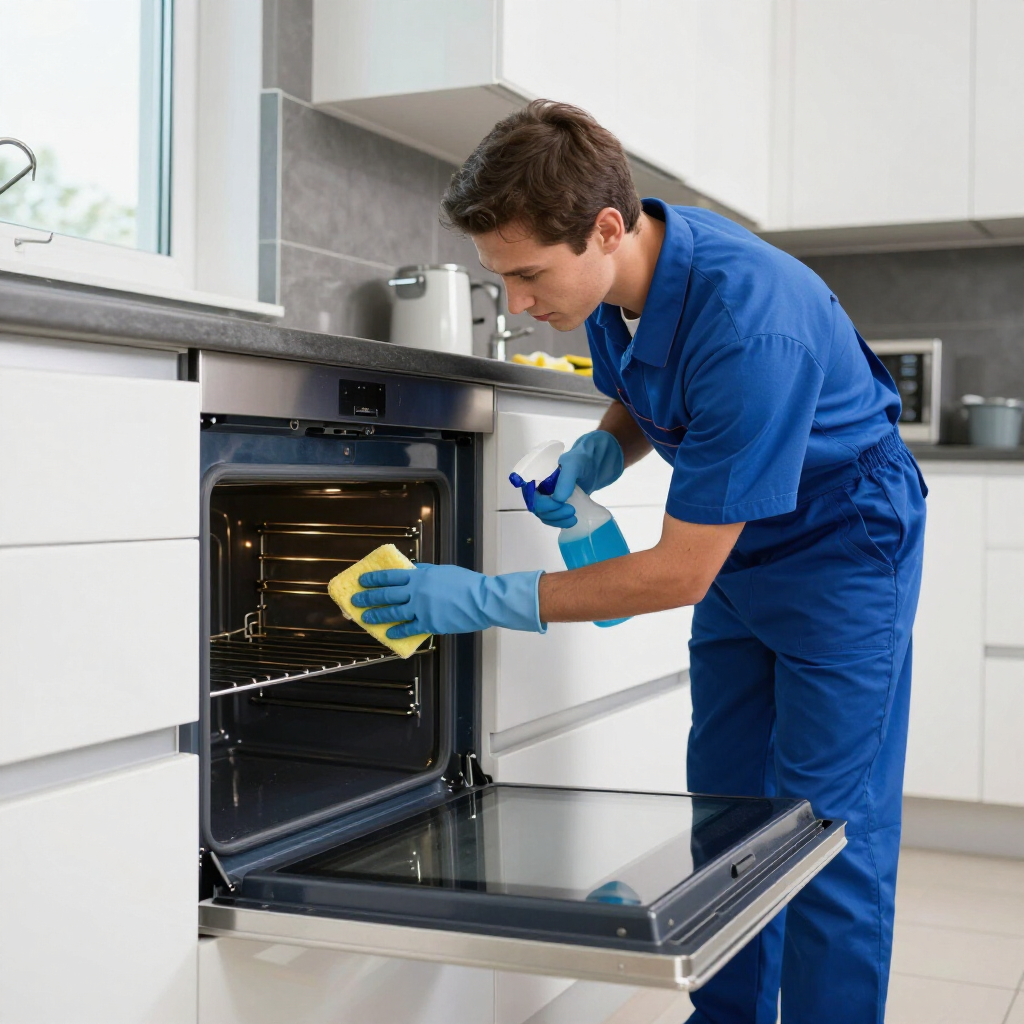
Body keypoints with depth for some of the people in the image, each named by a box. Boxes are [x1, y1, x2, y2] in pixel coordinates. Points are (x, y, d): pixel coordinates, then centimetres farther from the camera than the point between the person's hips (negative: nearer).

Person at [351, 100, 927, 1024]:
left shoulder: (748, 323, -37)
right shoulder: (614, 276, -12)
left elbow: (680, 571, -31)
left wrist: (487, 600, -27)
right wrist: (601, 451, -11)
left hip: (841, 550, -8)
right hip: (738, 548, 8)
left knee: (828, 833, -6)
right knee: (724, 809, 11)